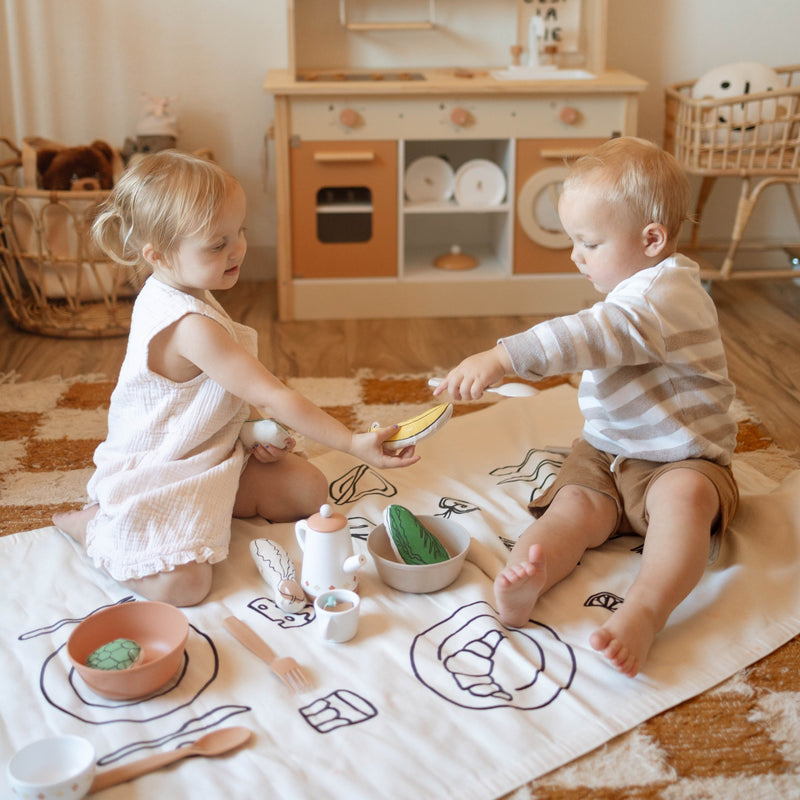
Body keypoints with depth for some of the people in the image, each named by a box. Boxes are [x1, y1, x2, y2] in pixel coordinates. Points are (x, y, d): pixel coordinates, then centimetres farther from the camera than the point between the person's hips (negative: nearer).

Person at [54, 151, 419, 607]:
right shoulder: (190, 326, -31)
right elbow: (273, 397, -30)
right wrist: (353, 443, -27)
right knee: (183, 584, -24)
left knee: (310, 489, 4)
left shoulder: (172, 296, 1)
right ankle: (90, 525, 2)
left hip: (213, 457, 9)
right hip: (155, 478, -9)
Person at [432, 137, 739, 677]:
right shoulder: (635, 292, 11)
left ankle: (646, 610, -54)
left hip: (681, 460, -7)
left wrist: (502, 358, -47)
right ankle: (523, 582, -48)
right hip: (606, 453, 7)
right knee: (574, 506, -22)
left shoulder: (667, 293, -21)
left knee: (685, 494, -38)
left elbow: (594, 337, -39)